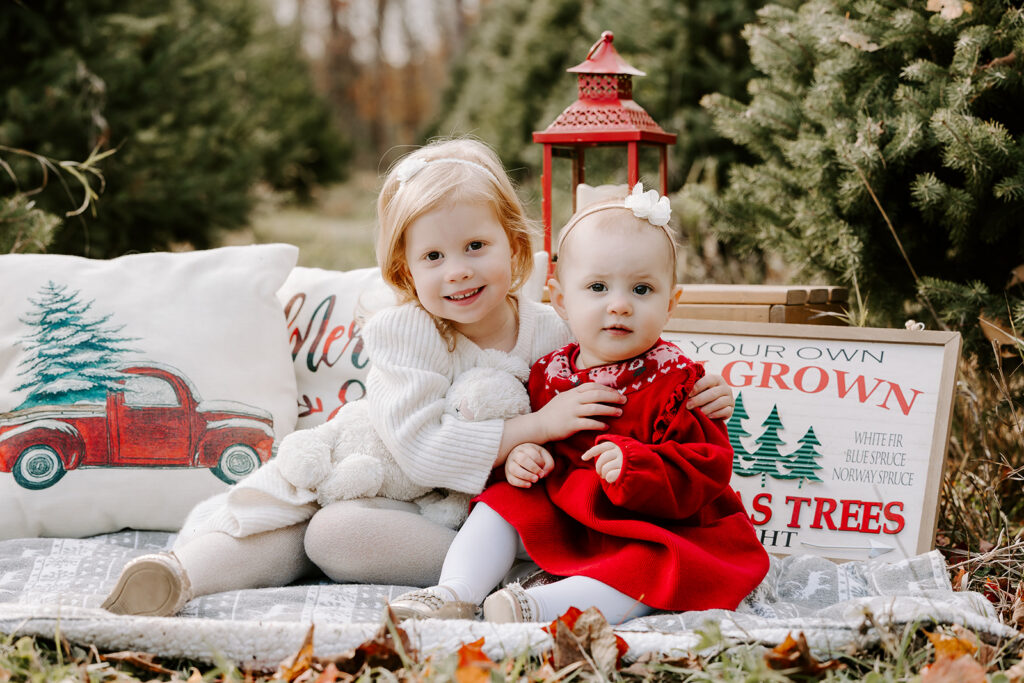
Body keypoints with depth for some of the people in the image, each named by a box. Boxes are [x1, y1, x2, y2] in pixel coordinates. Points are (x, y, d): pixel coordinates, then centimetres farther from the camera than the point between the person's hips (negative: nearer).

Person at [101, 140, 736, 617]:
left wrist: (693, 400, -10)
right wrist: (535, 426, -31)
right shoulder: (403, 332, -17)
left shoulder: (548, 332, -6)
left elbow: (628, 413, 9)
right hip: (391, 488, 0)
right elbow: (422, 447, -29)